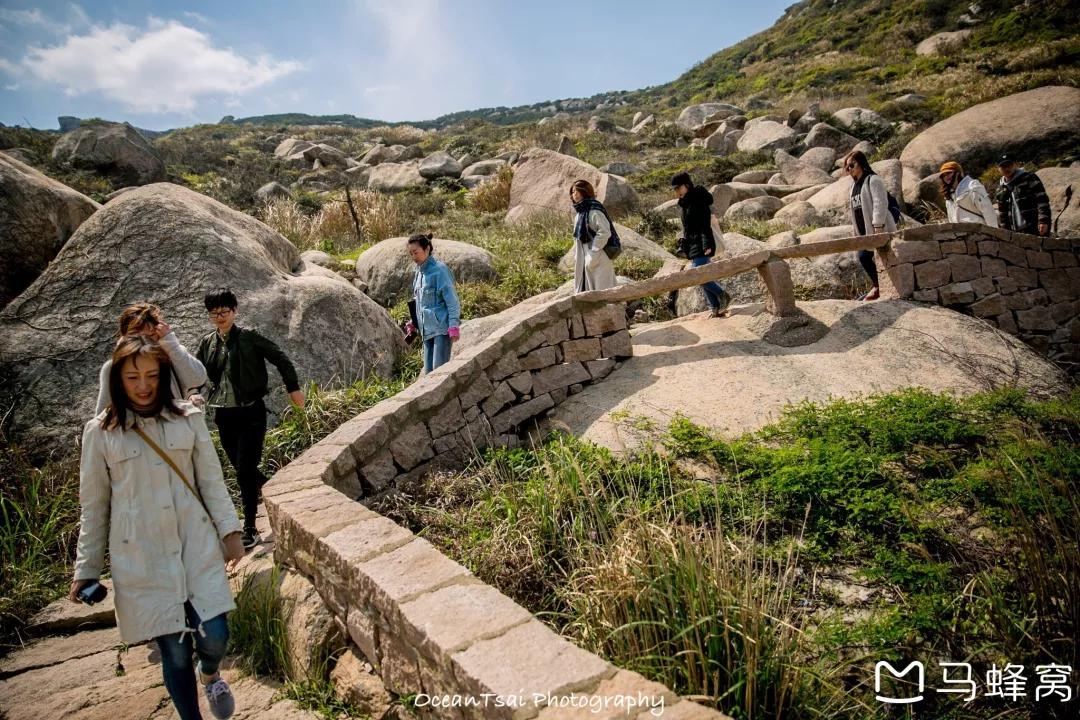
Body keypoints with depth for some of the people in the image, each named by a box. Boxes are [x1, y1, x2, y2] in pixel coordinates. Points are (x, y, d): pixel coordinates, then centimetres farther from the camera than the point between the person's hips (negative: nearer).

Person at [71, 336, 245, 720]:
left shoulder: (188, 419, 1)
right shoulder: (100, 432, -1)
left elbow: (211, 480, 4)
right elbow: (94, 505, 5)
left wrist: (229, 530, -2)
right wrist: (86, 568, 7)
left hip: (196, 546, 1)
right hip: (141, 558, -1)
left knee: (215, 635, -3)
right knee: (174, 652, 4)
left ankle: (209, 674, 34)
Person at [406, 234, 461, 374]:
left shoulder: (439, 269, -9)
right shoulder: (419, 272, 15)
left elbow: (452, 299, -12)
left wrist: (454, 325, -18)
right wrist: (413, 323, 17)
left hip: (441, 327, -8)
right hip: (427, 330, 8)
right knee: (428, 371, 7)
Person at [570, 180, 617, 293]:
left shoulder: (594, 210, -14)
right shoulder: (580, 213, 13)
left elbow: (604, 232, -22)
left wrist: (592, 255, -20)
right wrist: (577, 256, 9)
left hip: (598, 260, -9)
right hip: (584, 260, 9)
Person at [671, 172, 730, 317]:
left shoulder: (699, 200, -12)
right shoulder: (684, 203, 15)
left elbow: (705, 225, -19)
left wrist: (707, 245, -27)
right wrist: (684, 243, 24)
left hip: (701, 245, -9)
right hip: (692, 245, 9)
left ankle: (723, 295, 1)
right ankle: (715, 307, 12)